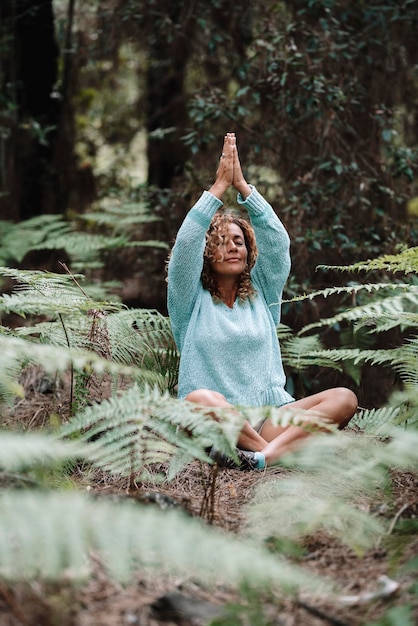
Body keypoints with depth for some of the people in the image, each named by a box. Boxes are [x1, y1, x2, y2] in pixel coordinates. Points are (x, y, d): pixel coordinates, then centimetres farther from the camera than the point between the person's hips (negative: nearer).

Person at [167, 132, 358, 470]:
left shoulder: (263, 294, 17)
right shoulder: (192, 302, 9)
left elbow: (277, 240, 4)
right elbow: (185, 245, -6)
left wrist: (242, 185, -1)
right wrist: (220, 185, -7)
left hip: (270, 417, 4)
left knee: (344, 398, -23)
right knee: (200, 399, -39)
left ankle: (265, 453, -41)